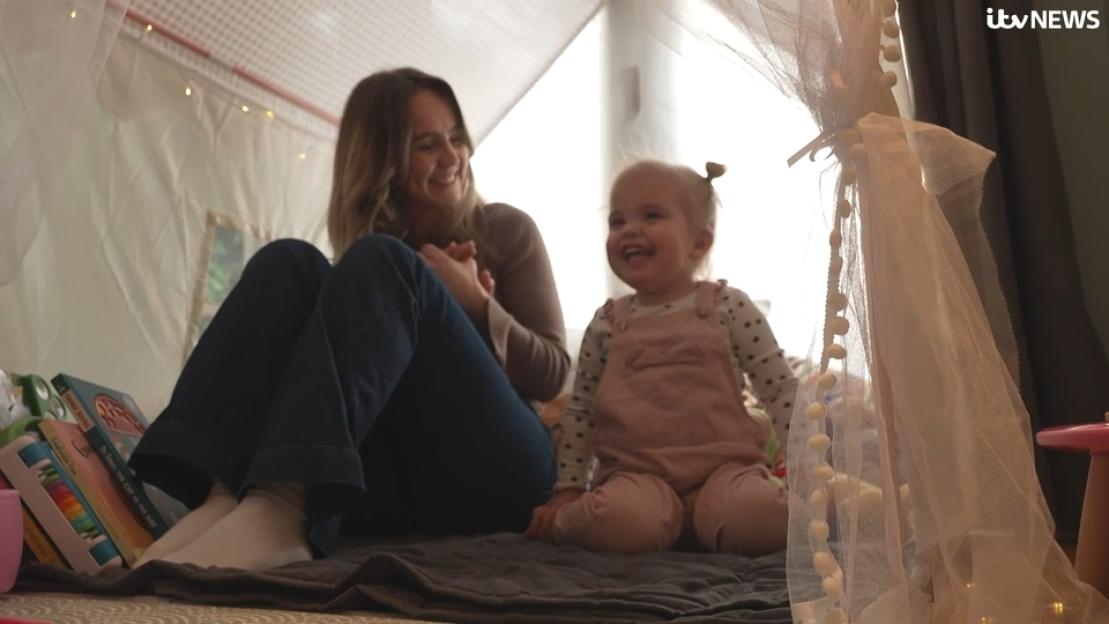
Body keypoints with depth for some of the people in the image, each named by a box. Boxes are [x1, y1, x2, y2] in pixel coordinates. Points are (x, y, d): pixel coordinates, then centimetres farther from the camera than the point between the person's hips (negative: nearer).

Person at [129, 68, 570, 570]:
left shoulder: (505, 229, 12)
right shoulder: (372, 269, 18)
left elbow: (553, 374, 7)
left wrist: (474, 303, -8)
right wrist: (431, 299, -8)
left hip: (491, 471, -2)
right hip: (392, 479, 2)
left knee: (379, 264, -22)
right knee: (289, 262, -13)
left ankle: (281, 510, -43)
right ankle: (222, 497, -35)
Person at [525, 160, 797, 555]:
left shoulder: (729, 308, 6)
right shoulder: (607, 323, 12)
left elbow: (782, 391, 8)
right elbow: (580, 411, 17)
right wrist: (568, 489, 11)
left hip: (724, 466, 0)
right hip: (637, 474, 1)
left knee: (759, 514, -34)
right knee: (619, 519, -35)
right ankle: (568, 521, -4)